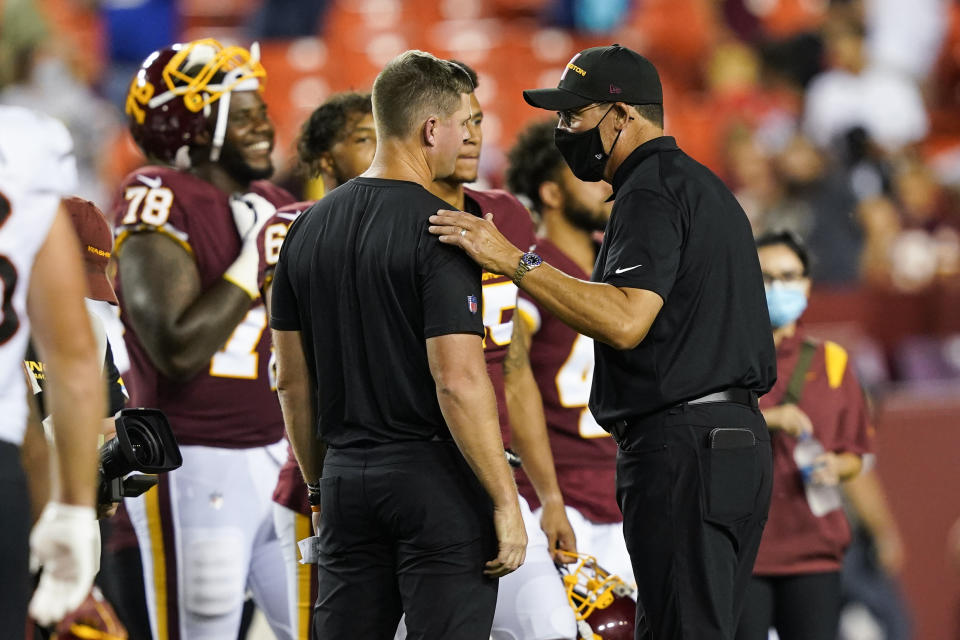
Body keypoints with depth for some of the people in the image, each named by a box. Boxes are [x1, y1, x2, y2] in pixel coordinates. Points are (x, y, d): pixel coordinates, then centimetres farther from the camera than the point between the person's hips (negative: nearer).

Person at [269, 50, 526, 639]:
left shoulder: (309, 229, 10)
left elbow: (292, 380, 14)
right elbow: (458, 381, -19)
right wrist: (505, 502, -15)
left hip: (346, 478, 7)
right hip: (435, 479, -7)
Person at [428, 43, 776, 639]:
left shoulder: (651, 192, -11)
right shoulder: (705, 187, 22)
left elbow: (626, 321, -25)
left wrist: (514, 262, -25)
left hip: (682, 447, -10)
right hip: (739, 440, 10)